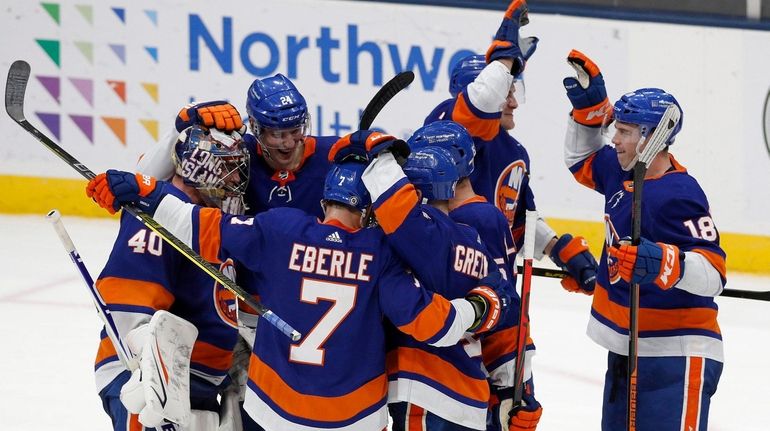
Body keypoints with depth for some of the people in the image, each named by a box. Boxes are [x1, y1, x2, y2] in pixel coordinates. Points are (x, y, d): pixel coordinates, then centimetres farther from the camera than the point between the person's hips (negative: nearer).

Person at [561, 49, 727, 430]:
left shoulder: (679, 195, -20)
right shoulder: (621, 172, 6)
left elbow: (713, 273, -25)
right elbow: (582, 161, 29)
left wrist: (664, 262, -42)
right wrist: (589, 105, 15)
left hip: (676, 355, -10)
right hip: (627, 348, 10)